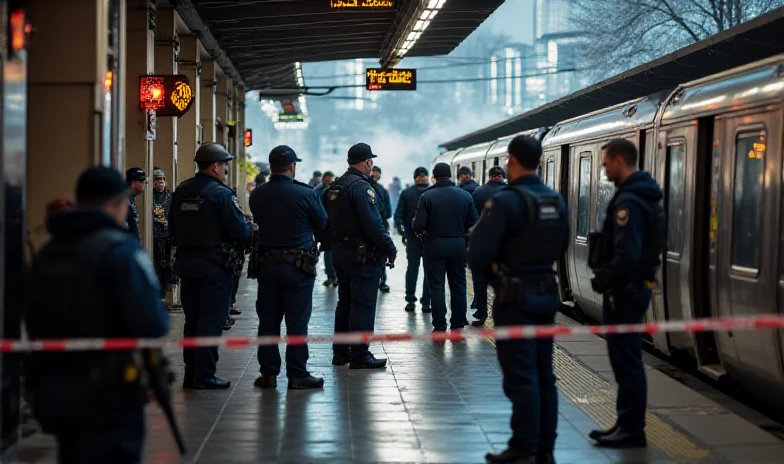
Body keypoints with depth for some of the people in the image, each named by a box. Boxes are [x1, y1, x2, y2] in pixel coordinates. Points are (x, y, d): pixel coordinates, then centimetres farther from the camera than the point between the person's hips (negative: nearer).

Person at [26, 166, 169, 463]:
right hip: (107, 394, -7)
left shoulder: (46, 253, 9)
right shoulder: (120, 250, -14)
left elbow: (34, 326, 13)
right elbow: (152, 324, -21)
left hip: (49, 391, 7)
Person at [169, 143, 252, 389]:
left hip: (186, 263, 7)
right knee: (211, 321, -1)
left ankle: (191, 373, 18)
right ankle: (204, 376, 0)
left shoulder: (181, 191, 7)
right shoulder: (221, 194, -15)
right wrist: (252, 230, 3)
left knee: (192, 319, 14)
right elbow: (240, 231, -17)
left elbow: (172, 230, 13)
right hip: (215, 265, -7)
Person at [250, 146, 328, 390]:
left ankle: (268, 373, 12)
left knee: (268, 319, 9)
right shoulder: (306, 194, -11)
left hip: (266, 264, 4)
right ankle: (297, 374, 4)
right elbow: (321, 223, 1)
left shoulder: (258, 195, 0)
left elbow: (258, 221, 11)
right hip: (298, 265, -4)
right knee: (297, 321, 1)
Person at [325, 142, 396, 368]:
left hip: (339, 252, 9)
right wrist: (390, 249, -14)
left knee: (345, 303, 16)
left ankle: (340, 352, 20)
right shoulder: (361, 187, -17)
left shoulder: (335, 187, 12)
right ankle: (360, 355, -3)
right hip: (362, 255, -9)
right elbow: (373, 223, -22)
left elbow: (327, 221, 17)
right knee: (363, 305, -4)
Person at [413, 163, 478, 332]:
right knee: (458, 285, 12)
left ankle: (439, 327, 1)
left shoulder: (427, 196, -10)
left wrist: (421, 232, 8)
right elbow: (474, 222, -1)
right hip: (458, 245, 2)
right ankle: (457, 325, 15)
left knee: (437, 287, 3)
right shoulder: (465, 195, -2)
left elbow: (418, 225, -15)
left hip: (435, 246, -2)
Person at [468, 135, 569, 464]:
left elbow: (478, 254, -17)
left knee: (521, 376, -3)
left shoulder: (506, 201, -16)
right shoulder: (557, 201, 6)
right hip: (547, 294, 7)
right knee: (544, 374, 12)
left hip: (515, 297, -7)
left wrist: (489, 275, 2)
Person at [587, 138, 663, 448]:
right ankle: (627, 424, 23)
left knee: (626, 361, -3)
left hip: (625, 290, -10)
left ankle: (632, 430, 3)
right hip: (635, 286, 10)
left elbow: (626, 255, -27)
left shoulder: (628, 201, -20)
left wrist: (605, 282, -16)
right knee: (627, 359, 16)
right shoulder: (644, 196, 13)